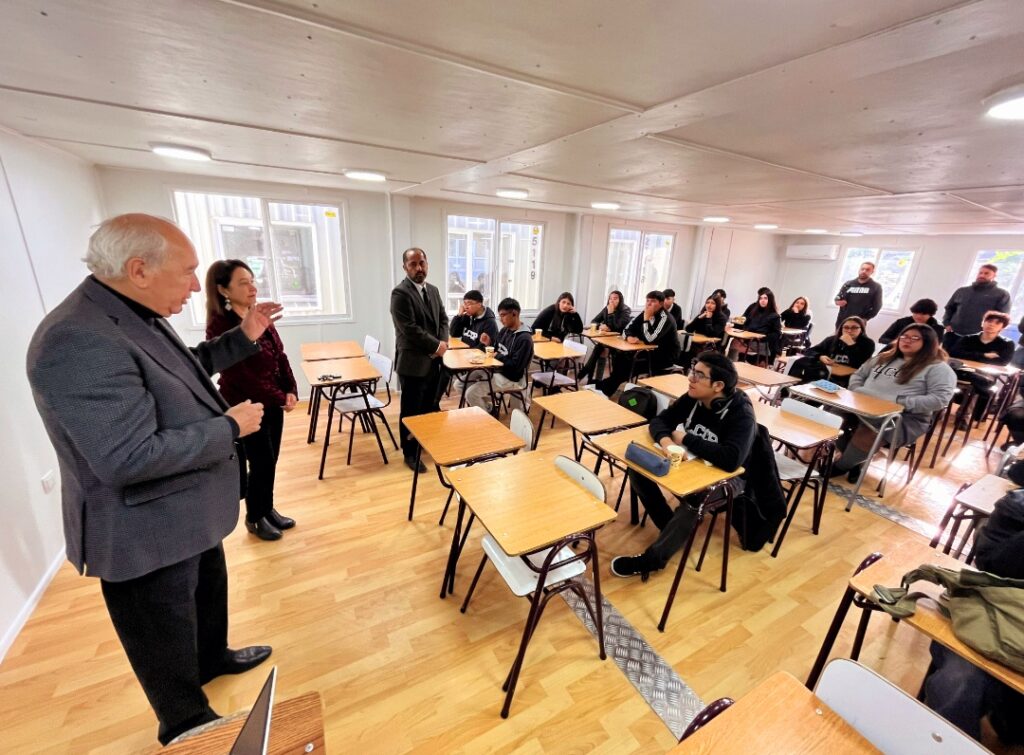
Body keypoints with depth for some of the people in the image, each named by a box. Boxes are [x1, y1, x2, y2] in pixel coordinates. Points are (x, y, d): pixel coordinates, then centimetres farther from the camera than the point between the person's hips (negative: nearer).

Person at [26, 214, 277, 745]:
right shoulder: (80, 342, -31)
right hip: (147, 534, -9)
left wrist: (243, 338, 6)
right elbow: (127, 458, -33)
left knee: (209, 594, 31)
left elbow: (182, 370, 16)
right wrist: (230, 428, -23)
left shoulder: (134, 315, 0)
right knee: (167, 641, 17)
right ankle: (187, 726, 43)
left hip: (189, 512, 9)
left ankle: (214, 657, 57)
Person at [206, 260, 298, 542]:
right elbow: (241, 376, -19)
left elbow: (280, 355, 5)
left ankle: (268, 509, 34)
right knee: (262, 462, 5)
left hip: (273, 402, 6)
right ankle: (254, 517, 27)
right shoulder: (219, 326, -17)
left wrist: (290, 390, -7)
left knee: (270, 460, 15)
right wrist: (280, 399, -16)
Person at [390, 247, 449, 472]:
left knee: (431, 407, 17)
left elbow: (443, 318, 12)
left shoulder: (433, 290, 11)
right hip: (413, 362, -7)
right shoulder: (400, 293, -14)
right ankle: (410, 453, 23)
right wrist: (436, 346, -15)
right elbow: (410, 329, -21)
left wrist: (443, 342, -7)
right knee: (411, 411, 6)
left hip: (432, 361, 7)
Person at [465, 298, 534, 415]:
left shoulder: (524, 338, -19)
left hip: (511, 378, -9)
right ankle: (489, 406, 17)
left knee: (471, 392, -19)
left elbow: (516, 367, -22)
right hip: (496, 371, 9)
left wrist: (497, 356, -15)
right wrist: (489, 344, -5)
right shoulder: (504, 330, 6)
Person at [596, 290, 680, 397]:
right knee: (620, 356, -13)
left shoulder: (665, 318, -20)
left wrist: (646, 318, -27)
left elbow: (649, 339, -30)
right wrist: (629, 337, -23)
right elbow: (626, 330, 0)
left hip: (666, 355, -7)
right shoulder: (644, 314, 2)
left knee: (632, 362, -26)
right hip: (651, 351, 7)